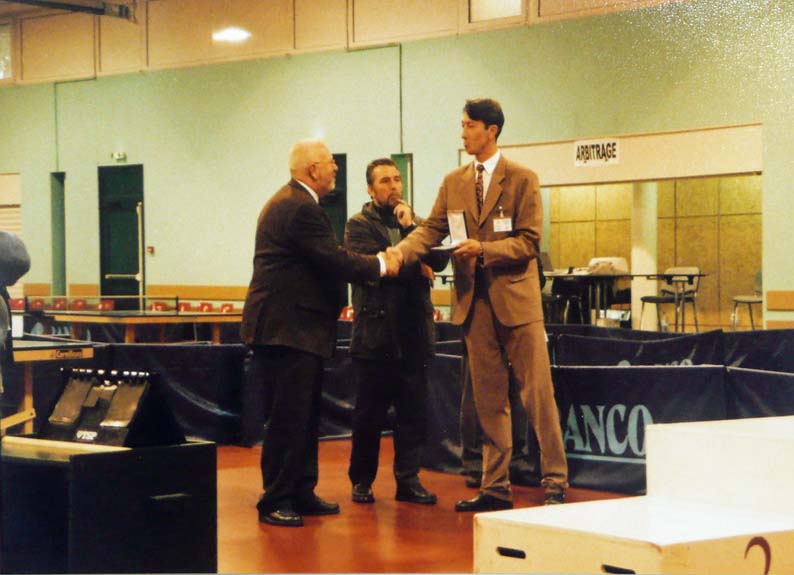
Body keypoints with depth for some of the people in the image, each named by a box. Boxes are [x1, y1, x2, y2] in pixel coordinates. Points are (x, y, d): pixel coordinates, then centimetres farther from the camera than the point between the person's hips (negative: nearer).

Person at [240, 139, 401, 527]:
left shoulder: (289, 202, 17)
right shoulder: (300, 208, -18)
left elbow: (325, 260, 17)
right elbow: (334, 261, -21)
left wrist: (373, 262, 8)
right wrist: (380, 265, -7)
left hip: (294, 327, 11)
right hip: (287, 330, -11)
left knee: (305, 417, 16)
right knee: (287, 419, -7)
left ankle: (301, 493, 23)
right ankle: (275, 501, -2)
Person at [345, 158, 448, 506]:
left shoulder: (415, 222, 15)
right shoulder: (360, 225, 1)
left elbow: (439, 260, 0)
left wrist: (410, 227, -9)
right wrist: (416, 267, -6)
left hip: (413, 333, 4)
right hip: (375, 333, -4)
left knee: (414, 411, 3)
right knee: (369, 414, 4)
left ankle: (408, 480, 10)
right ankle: (362, 480, 16)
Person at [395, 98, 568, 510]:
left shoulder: (522, 179, -3)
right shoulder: (453, 183, 11)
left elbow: (529, 242, -8)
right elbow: (430, 231, 5)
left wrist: (484, 249, -20)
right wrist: (395, 255, -12)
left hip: (515, 299, -5)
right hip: (475, 302, 5)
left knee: (537, 394, -3)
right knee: (488, 400, 8)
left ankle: (555, 483, 4)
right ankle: (495, 487, 14)